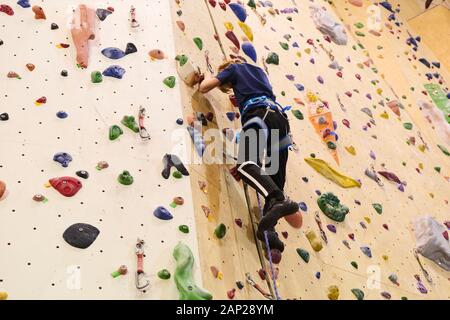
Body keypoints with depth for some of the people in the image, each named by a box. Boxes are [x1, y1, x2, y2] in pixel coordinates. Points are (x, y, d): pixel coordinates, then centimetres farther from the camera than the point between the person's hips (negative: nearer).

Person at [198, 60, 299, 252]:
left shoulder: (233, 68, 22)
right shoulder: (259, 70, 40)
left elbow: (204, 88, 17)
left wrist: (206, 78, 39)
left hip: (259, 114, -7)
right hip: (279, 116, 7)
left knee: (246, 165, -27)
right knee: (275, 178, 0)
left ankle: (279, 201, -52)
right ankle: (268, 228, -15)